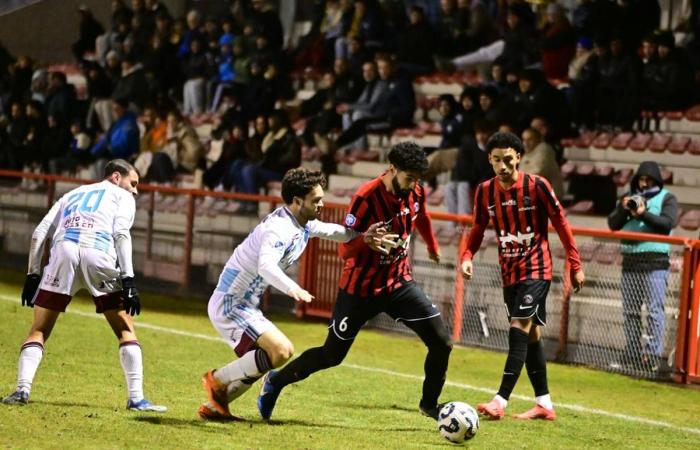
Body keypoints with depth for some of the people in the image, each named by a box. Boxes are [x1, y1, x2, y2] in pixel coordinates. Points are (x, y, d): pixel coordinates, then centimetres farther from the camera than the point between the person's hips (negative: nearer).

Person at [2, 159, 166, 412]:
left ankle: (22, 389, -10)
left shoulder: (72, 195, 36)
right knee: (125, 331, 9)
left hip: (63, 251, 3)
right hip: (99, 254, -3)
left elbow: (39, 234, 23)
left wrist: (33, 275, 23)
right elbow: (121, 233, 3)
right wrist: (128, 279, -4)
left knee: (38, 331, 9)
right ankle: (136, 398, -1)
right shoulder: (122, 196, 24)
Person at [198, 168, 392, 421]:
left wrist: (362, 237, 3)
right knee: (280, 351, -22)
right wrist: (292, 288, -59)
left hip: (243, 306, 10)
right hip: (230, 305, -10)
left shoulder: (303, 225, 5)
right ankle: (218, 379, -6)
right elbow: (265, 265, -43)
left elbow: (331, 231, 22)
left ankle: (216, 405, 24)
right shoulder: (279, 228, -25)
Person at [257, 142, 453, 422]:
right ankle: (276, 381, 31)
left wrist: (432, 246, 35)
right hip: (361, 288, -5)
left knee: (441, 342, -9)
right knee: (332, 355, 6)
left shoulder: (415, 193, -8)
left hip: (399, 282, 5)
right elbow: (345, 250, -23)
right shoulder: (366, 198, -26)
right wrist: (367, 240, -44)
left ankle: (430, 404, 13)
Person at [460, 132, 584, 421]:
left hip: (536, 269, -6)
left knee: (520, 329, -16)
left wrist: (575, 265, -5)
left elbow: (560, 223, -5)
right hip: (509, 272, 6)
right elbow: (478, 228, 12)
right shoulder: (485, 191, 0)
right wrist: (467, 256, -7)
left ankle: (501, 401, -23)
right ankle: (544, 405, 18)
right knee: (530, 335, 10)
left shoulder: (537, 186, -12)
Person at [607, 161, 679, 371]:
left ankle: (653, 353, -12)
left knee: (654, 309, -9)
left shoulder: (667, 199, 5)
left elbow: (668, 223, -12)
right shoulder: (629, 197, 15)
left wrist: (644, 214, -23)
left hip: (655, 261, -5)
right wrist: (623, 209, -11)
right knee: (630, 310, 7)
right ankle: (632, 352, 11)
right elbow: (613, 224, 9)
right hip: (630, 260, 5)